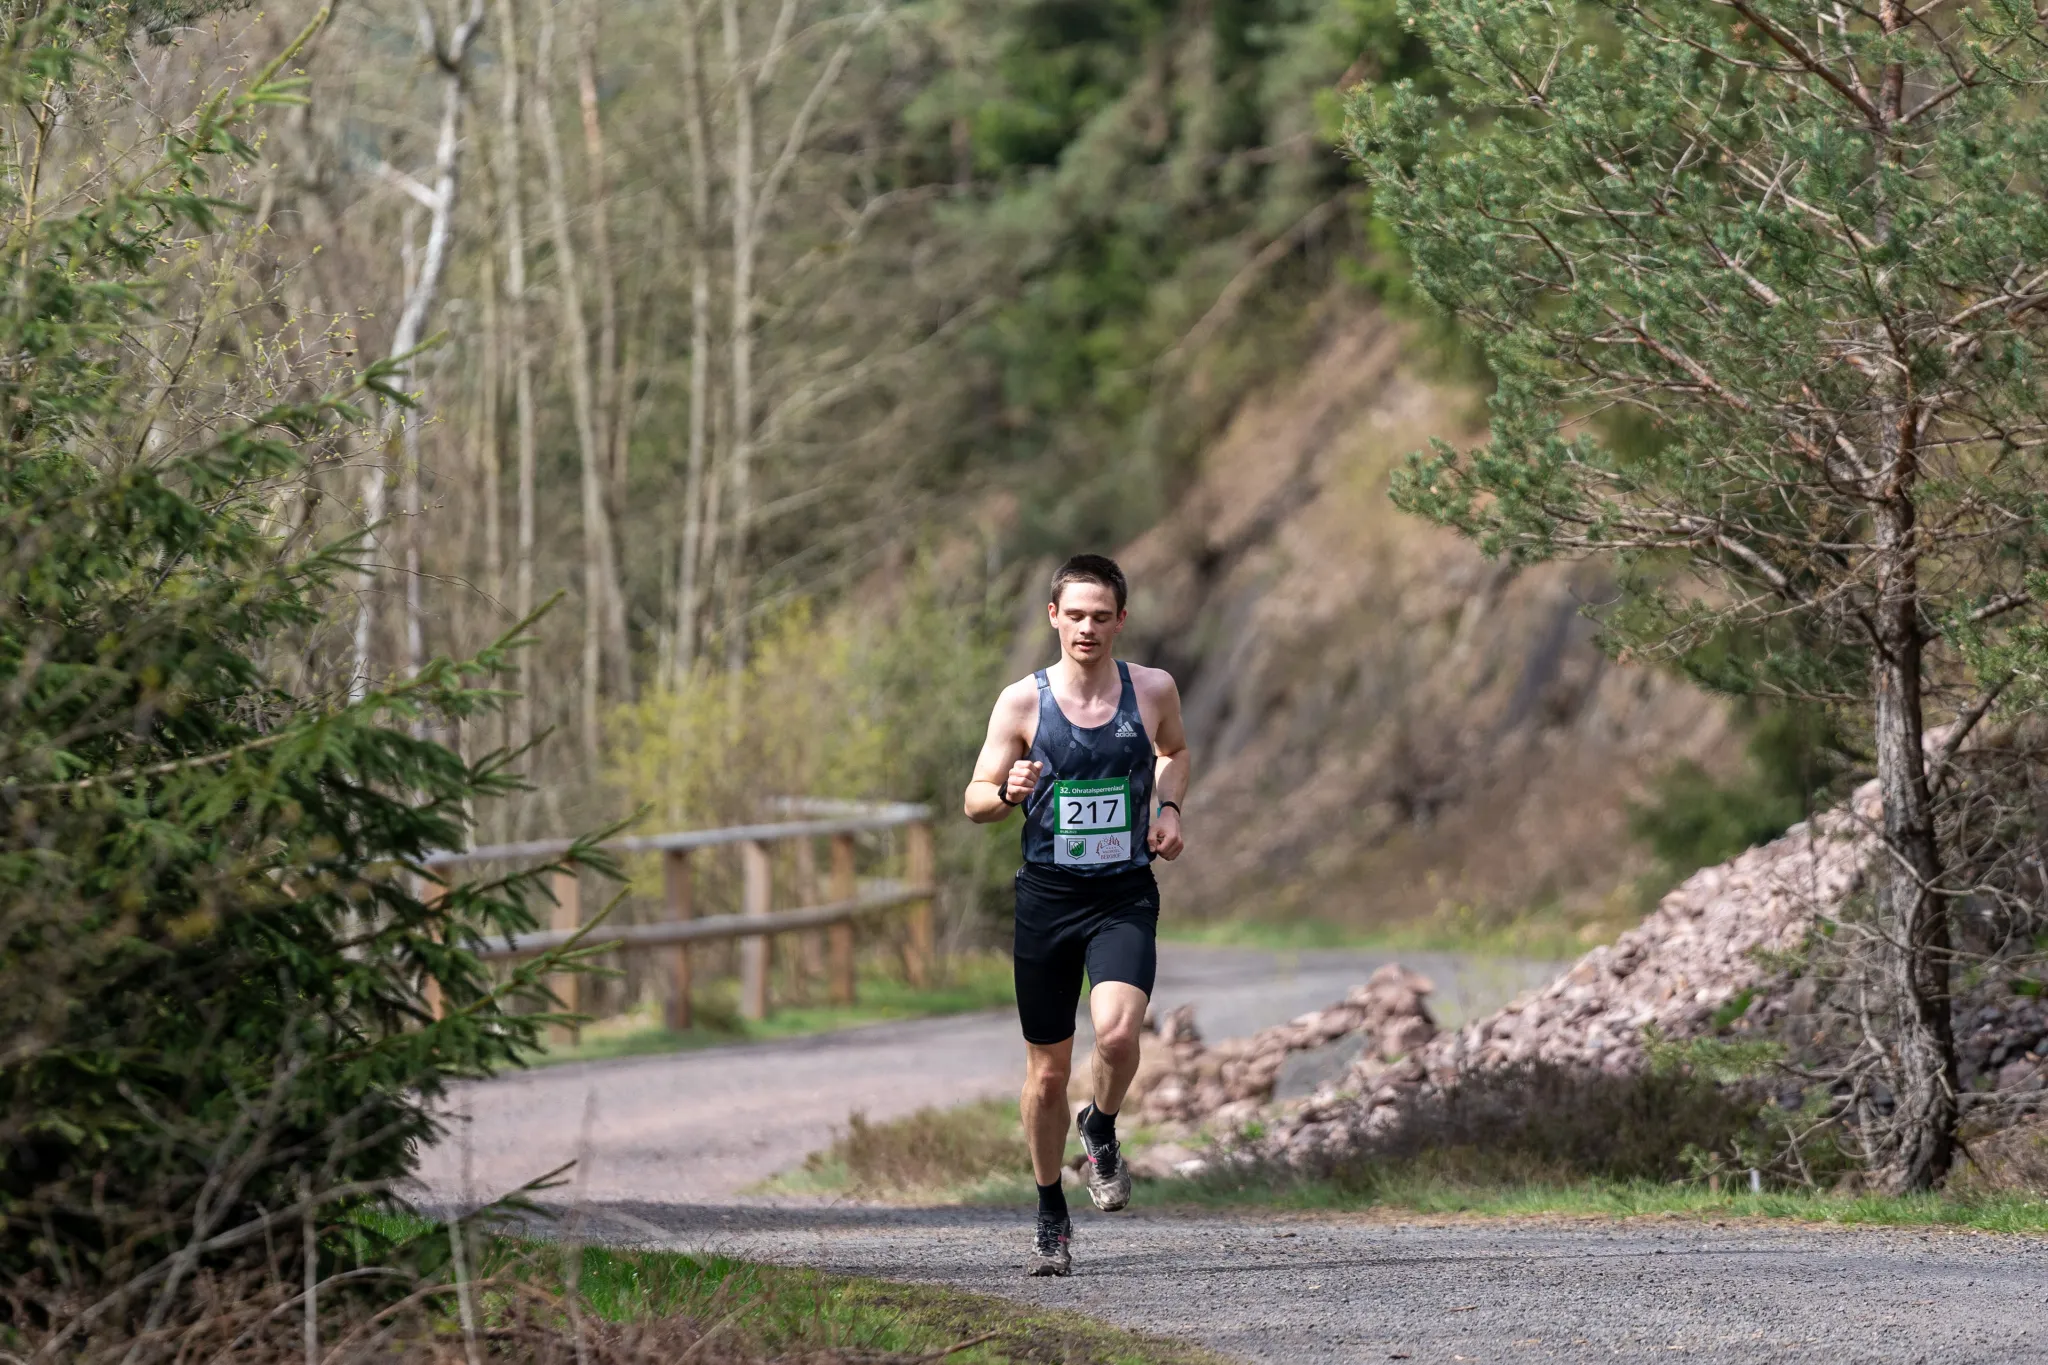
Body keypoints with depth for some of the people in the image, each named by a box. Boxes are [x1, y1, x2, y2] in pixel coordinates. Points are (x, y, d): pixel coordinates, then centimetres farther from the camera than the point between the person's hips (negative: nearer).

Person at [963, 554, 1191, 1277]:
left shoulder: (1153, 689, 0)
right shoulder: (1022, 701, -3)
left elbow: (1174, 750, 23)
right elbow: (975, 802, 2)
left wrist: (1169, 808, 5)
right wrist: (1009, 792, -20)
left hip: (1125, 895, 0)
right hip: (1047, 896, 0)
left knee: (1117, 1033, -25)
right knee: (1048, 1069, 6)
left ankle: (1102, 1131, 7)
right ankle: (1051, 1213, 25)